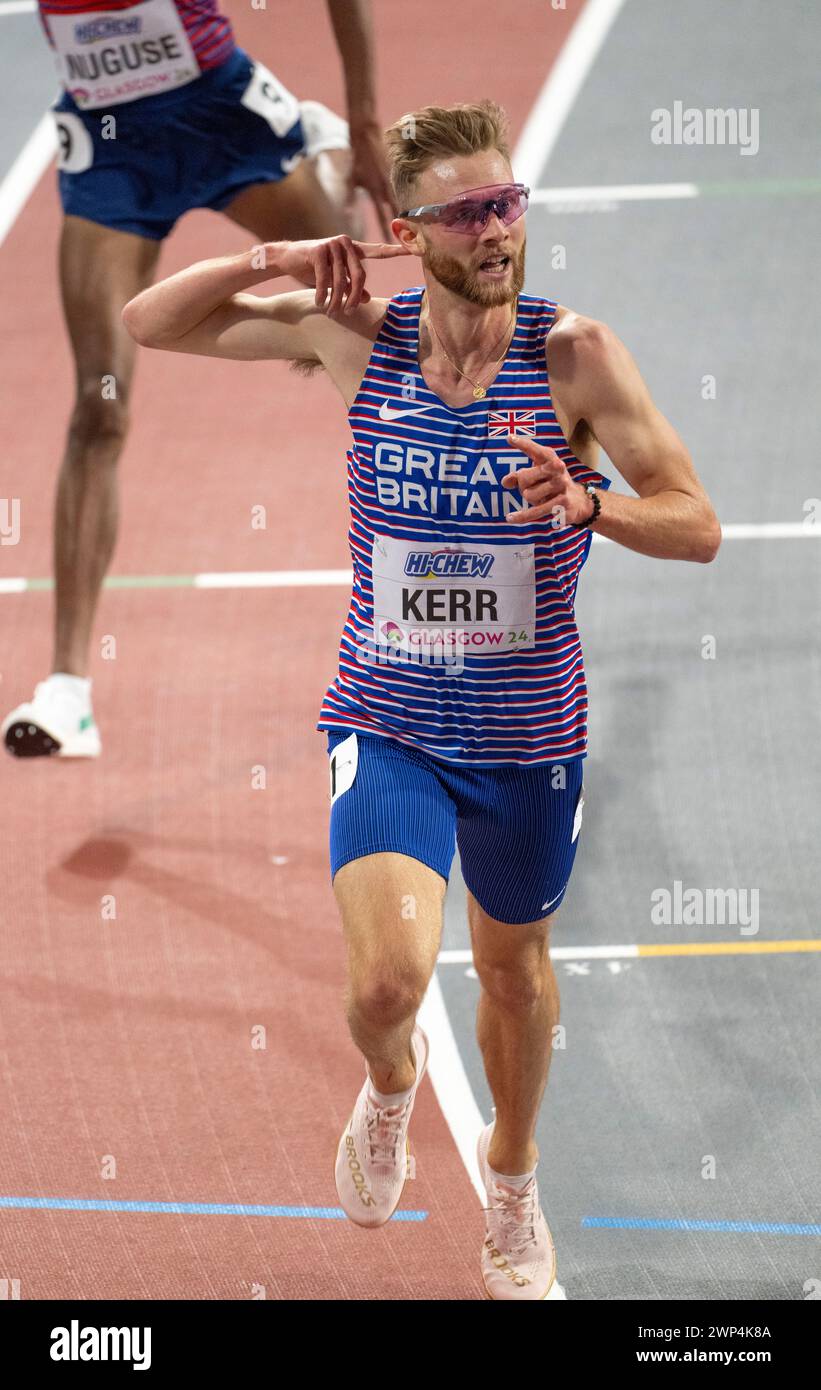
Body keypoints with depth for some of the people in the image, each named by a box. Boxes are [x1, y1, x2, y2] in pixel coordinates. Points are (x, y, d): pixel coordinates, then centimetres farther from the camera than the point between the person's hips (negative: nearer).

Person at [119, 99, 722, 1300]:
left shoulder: (574, 354, -12)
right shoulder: (358, 335, -6)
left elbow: (696, 526, -12)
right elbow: (149, 322, 2)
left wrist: (587, 504, -32)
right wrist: (282, 259, -14)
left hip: (529, 735, 1)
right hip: (390, 726, -1)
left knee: (514, 966, 20)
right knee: (389, 979, -20)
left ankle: (512, 1187, 48)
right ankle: (392, 1083, 18)